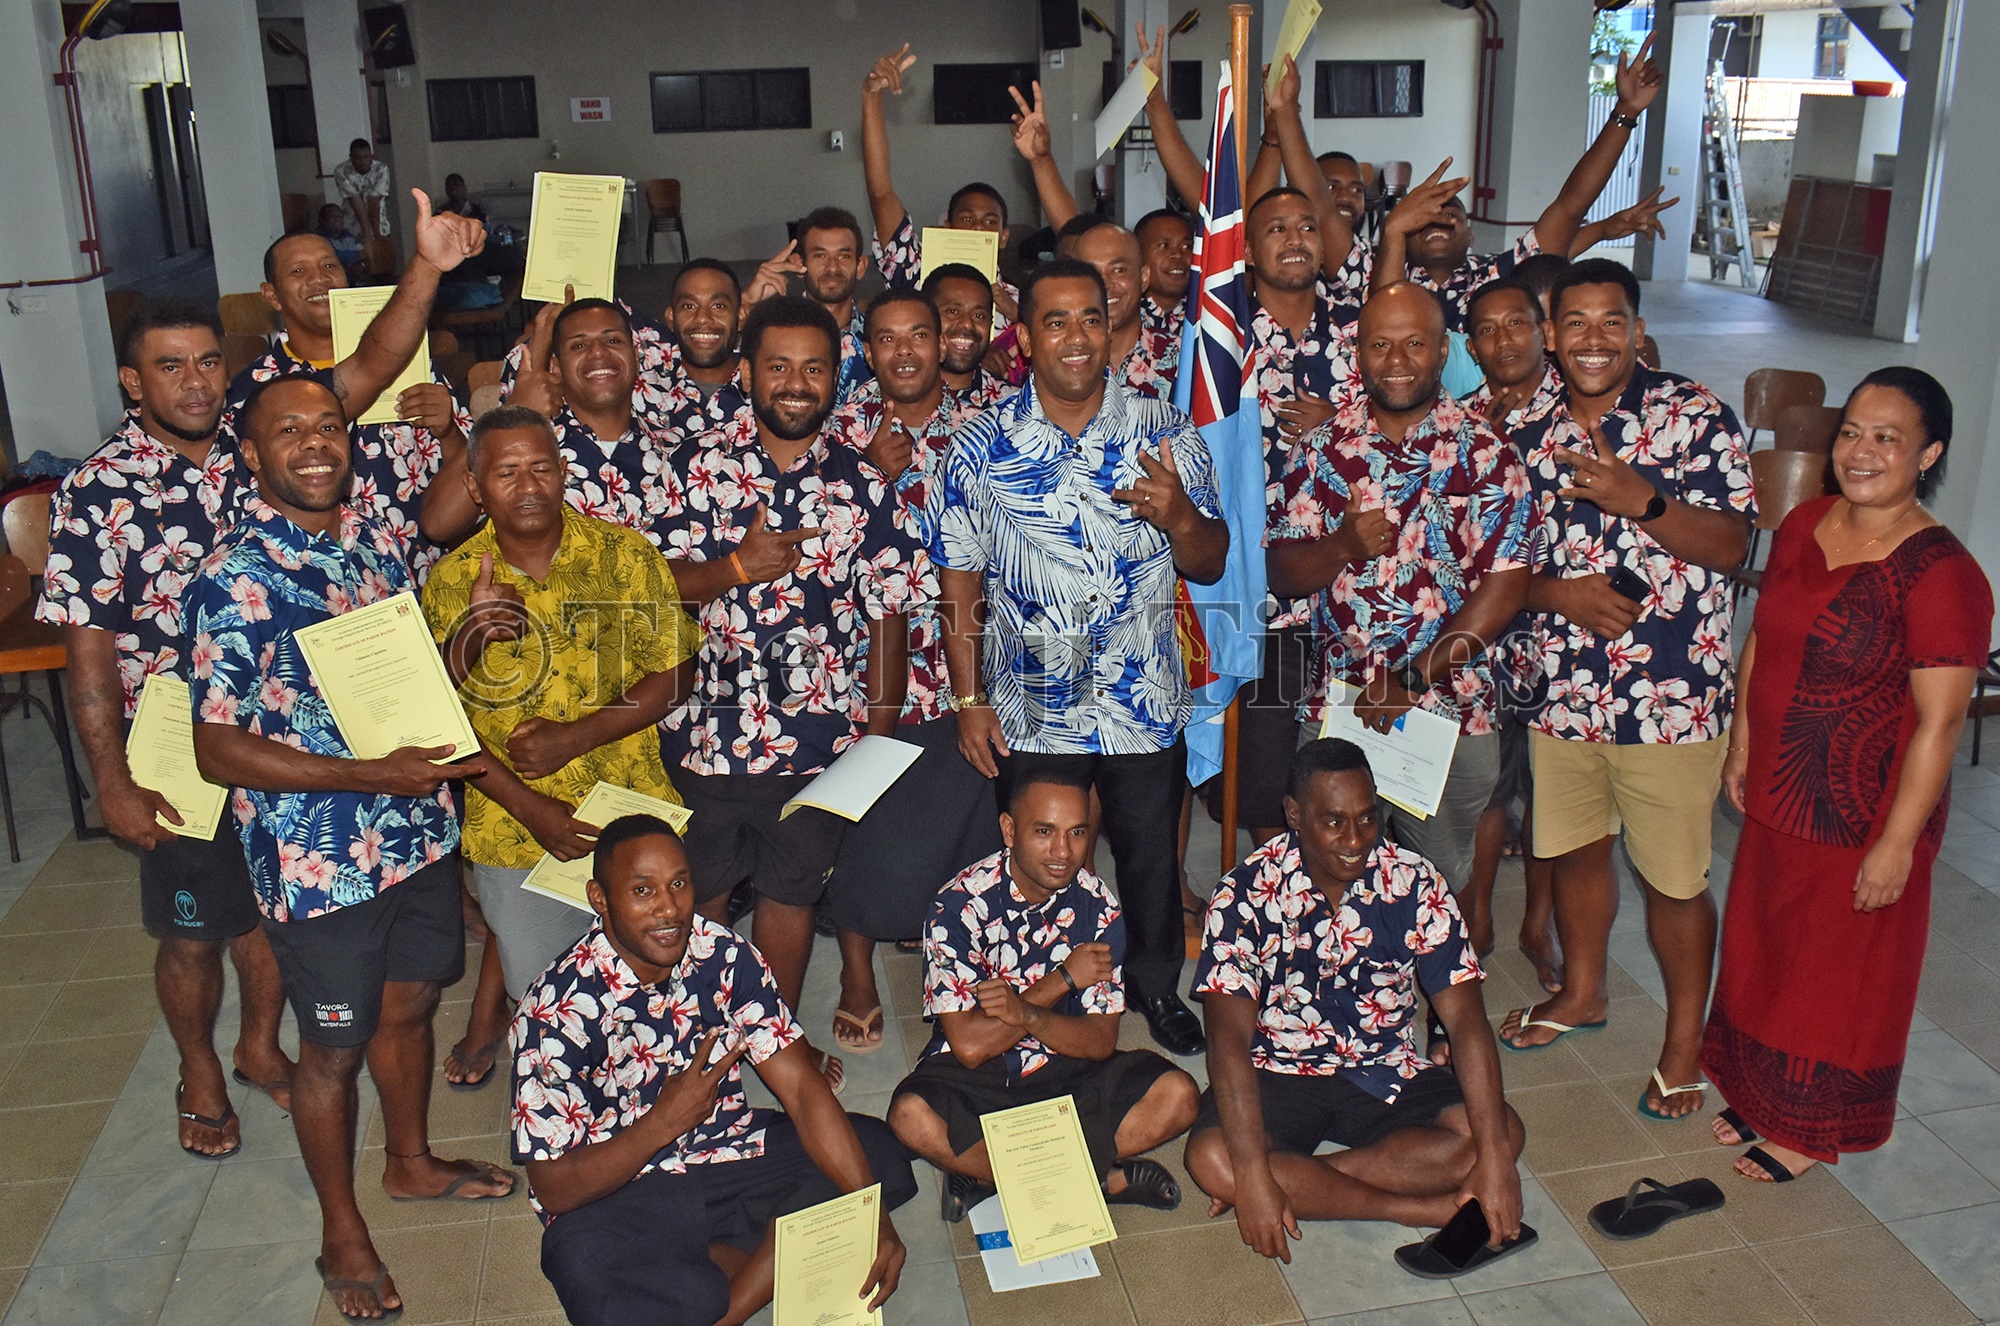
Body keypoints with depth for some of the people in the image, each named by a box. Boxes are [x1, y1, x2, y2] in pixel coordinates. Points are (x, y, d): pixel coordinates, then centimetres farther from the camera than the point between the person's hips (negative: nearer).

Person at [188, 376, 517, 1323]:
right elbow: (217, 748, -19)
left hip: (419, 830, 6)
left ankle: (411, 1162, 48)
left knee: (409, 1007, 23)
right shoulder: (237, 582, -18)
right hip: (319, 860, -6)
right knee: (336, 1047, 11)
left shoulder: (375, 541, 3)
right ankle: (342, 1233, 32)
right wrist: (373, 775, -25)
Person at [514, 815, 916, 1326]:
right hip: (618, 1193, -5)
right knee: (592, 1276, -38)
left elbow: (801, 1087, -11)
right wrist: (665, 1119, -25)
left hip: (727, 1151, 5)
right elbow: (554, 1187, -15)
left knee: (879, 1151, -15)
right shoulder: (555, 1011, -19)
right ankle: (771, 1266, -12)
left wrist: (874, 1216, -21)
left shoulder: (726, 957, -8)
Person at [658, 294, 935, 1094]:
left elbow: (888, 616, 1)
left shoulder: (862, 488, 0)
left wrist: (880, 732, -2)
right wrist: (739, 565, -21)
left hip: (818, 736, 0)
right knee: (696, 893, 14)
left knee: (791, 893, 12)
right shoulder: (700, 466, -1)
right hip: (707, 728, 0)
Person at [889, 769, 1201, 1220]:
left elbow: (1101, 1041, -9)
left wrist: (1025, 1013, -27)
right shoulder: (960, 904, -17)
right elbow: (970, 1046, -20)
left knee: (1177, 1096, -20)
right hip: (975, 1077, -2)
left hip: (1067, 1068, 3)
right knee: (912, 1116, -33)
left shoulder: (1097, 907, -7)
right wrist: (1063, 981, -19)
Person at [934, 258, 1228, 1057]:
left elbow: (1209, 567, 0)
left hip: (1146, 707, 1)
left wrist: (1182, 518, -22)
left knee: (1152, 855, 17)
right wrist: (969, 701, -2)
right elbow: (961, 585, 0)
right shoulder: (982, 449, -6)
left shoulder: (1166, 436, -4)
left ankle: (1156, 986, 42)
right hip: (1030, 710, -1)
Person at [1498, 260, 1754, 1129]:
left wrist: (1641, 499, -27)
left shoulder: (1695, 416, -7)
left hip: (1671, 700, -4)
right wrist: (1560, 592, -13)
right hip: (1563, 692, 5)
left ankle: (1686, 1041, 27)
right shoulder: (1531, 437, 5)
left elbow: (1729, 547, -11)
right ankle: (1581, 992, 44)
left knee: (1674, 881, 6)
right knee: (1573, 849, 21)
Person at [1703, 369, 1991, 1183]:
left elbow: (1939, 722, -21)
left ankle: (1811, 1131, 31)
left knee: (1839, 969, 11)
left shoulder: (1940, 574, -22)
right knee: (1765, 950, 20)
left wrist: (1897, 844, -19)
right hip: (1778, 796, 7)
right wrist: (1741, 748, 12)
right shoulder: (1803, 526, 0)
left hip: (1861, 814, -7)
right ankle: (1764, 1097, 41)